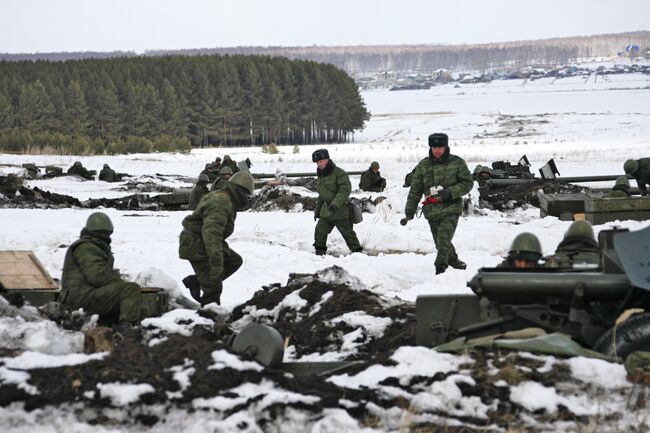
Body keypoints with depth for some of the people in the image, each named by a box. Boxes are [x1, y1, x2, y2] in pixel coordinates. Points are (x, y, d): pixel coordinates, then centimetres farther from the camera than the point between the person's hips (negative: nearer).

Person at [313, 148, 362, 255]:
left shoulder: (339, 173, -15)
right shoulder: (320, 176, 12)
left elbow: (345, 190, -25)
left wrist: (336, 203, -35)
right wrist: (317, 210, 23)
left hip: (341, 211, -7)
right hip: (326, 212, 7)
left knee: (348, 234, 1)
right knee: (319, 232, 3)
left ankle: (357, 252, 13)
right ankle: (319, 252, 16)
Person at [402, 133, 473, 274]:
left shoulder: (457, 163, 2)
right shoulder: (423, 165, 7)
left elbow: (467, 183, 4)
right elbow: (415, 190, 10)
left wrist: (450, 192, -13)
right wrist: (409, 212, 6)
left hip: (451, 209, -3)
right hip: (432, 210, 3)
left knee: (444, 240, -20)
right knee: (440, 243, 9)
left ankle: (440, 266, -22)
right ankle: (454, 261, 30)